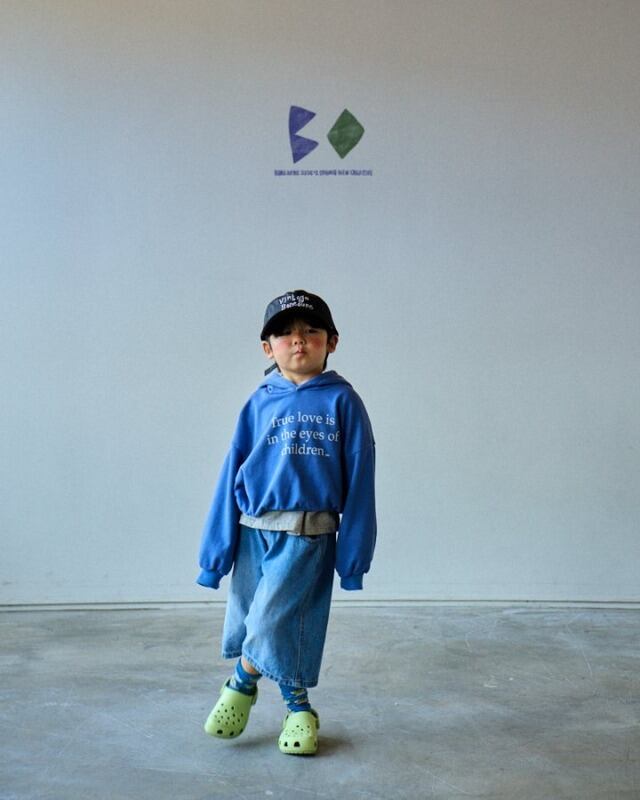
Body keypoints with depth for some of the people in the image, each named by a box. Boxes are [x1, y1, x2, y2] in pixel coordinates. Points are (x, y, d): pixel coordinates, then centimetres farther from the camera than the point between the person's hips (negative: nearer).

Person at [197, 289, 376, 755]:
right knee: (246, 622, 10)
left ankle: (243, 682, 25)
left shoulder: (341, 400, -2)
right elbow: (232, 474, 6)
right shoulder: (260, 402, 4)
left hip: (307, 537, -3)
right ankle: (298, 706, 34)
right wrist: (216, 551, 5)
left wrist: (352, 556, -3)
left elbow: (359, 478, -1)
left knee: (272, 621, -8)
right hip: (252, 531, 3)